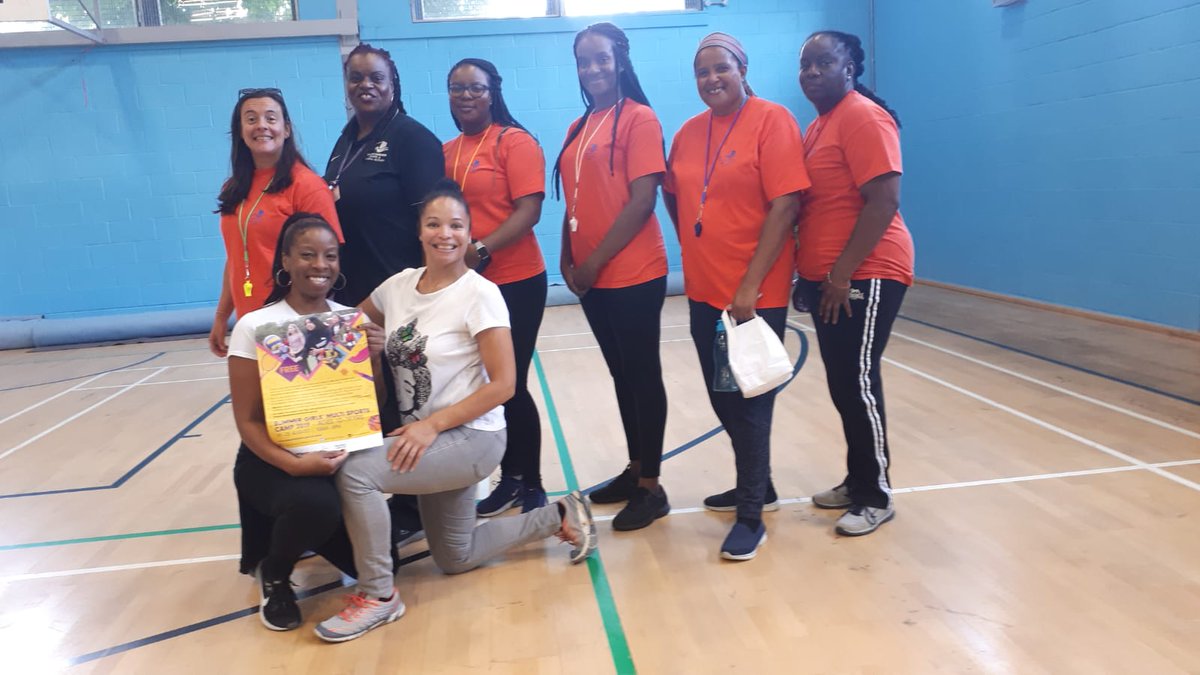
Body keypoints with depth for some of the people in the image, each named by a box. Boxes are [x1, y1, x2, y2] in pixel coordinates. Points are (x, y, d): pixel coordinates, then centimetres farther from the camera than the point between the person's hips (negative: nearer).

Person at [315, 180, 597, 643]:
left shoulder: (480, 294, -16)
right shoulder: (399, 285, 2)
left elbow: (503, 384, -19)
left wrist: (432, 425, -23)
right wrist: (368, 347, -4)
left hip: (471, 437, -7)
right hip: (426, 438, 7)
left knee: (356, 472, -25)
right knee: (456, 559, 16)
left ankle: (378, 596, -6)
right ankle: (560, 517, 30)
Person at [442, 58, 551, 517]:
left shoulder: (515, 141, -6)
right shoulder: (446, 152, 12)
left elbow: (528, 210, -15)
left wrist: (481, 251, -24)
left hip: (514, 283, -6)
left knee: (511, 386, 0)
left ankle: (532, 486, 16)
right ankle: (510, 479, 25)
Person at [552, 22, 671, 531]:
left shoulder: (639, 118, -8)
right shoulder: (577, 128, 14)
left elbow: (643, 201, -15)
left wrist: (596, 260, -14)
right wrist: (568, 261, 5)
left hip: (633, 275, -7)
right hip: (591, 277, 7)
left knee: (643, 375, 1)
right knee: (621, 374, 15)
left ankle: (652, 488, 11)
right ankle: (634, 471, 28)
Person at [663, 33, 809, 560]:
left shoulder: (771, 120, -9)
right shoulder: (688, 132, 9)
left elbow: (786, 204, -16)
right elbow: (674, 196, 20)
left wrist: (750, 285, -20)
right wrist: (694, 251, 11)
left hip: (755, 293, -7)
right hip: (704, 291, 7)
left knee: (750, 400, 0)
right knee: (722, 398, 16)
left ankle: (751, 515, 14)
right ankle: (757, 487, 36)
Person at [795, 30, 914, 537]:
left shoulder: (864, 118, -12)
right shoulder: (817, 126, 16)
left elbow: (884, 201, -20)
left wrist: (843, 272, -22)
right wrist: (809, 271, 16)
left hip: (863, 276, -9)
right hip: (826, 279, 9)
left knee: (858, 384, -4)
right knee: (842, 385, 13)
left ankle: (877, 497, 9)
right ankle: (857, 481, 26)